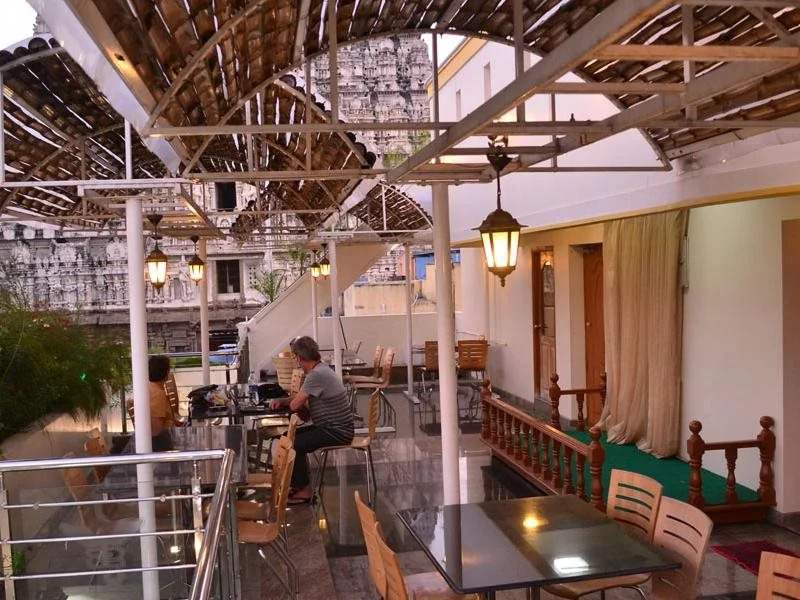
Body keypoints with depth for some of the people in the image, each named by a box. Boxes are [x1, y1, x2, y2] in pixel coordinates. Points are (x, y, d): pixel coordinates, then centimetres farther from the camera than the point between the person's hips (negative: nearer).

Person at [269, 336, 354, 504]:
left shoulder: (317, 375, -23)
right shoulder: (319, 370, 10)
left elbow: (295, 405, -21)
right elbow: (301, 398, 22)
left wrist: (303, 405, 2)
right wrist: (281, 400, 6)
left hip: (337, 432, -10)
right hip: (332, 427, 10)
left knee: (294, 444, -16)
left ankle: (305, 489, 0)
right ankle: (299, 483, 21)